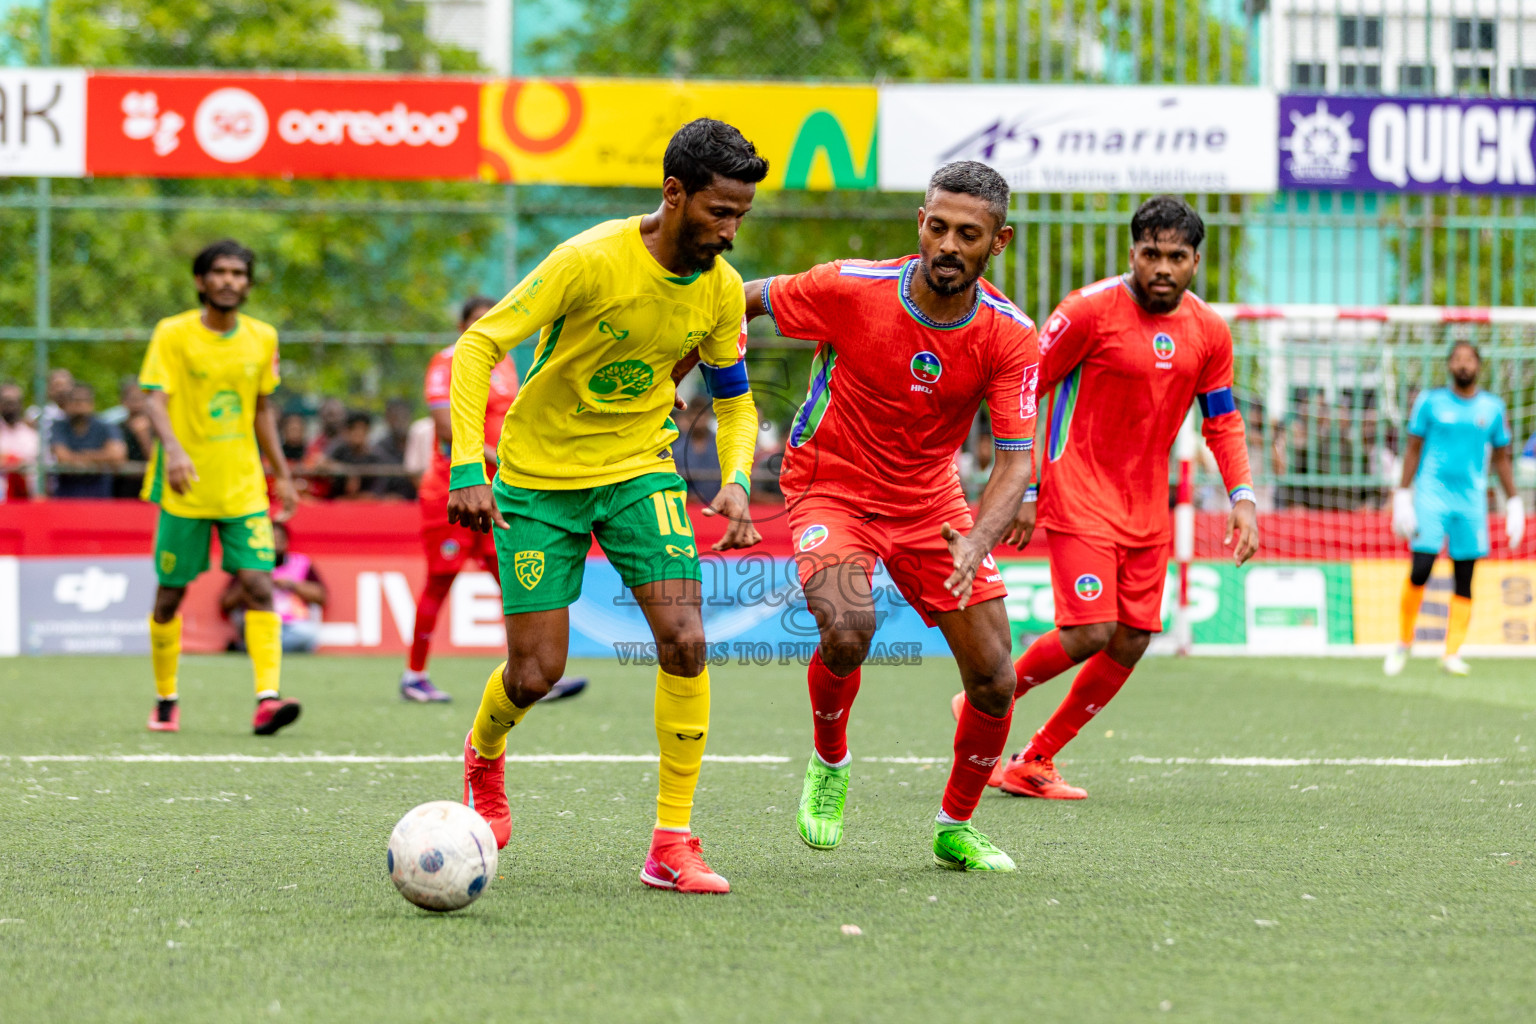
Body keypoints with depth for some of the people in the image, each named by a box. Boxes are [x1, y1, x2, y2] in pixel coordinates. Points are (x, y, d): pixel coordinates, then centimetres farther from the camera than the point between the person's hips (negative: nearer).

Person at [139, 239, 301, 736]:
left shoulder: (262, 338, 7)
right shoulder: (173, 334, -6)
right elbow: (156, 400, -16)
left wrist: (282, 475, 16)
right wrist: (173, 448, -34)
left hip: (244, 488, 3)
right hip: (185, 489, -2)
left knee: (259, 586, -12)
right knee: (170, 595, 5)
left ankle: (268, 697, -19)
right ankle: (165, 701, 21)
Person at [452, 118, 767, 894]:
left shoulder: (721, 288, -5)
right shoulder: (593, 260, -22)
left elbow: (735, 401, 10)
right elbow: (479, 344, -20)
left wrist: (736, 481, -10)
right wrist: (467, 466, -29)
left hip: (640, 468, 4)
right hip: (539, 475, -4)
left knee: (685, 641, -16)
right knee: (536, 673, -2)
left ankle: (672, 843, -7)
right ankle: (484, 757, 36)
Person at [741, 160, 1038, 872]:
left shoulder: (1009, 337, -15)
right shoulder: (851, 290, -21)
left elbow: (1017, 459, -19)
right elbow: (742, 303, -5)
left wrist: (978, 541, -37)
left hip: (930, 503, 3)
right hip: (831, 489, -3)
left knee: (994, 681, -3)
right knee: (847, 632, -31)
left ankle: (956, 828, 23)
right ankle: (828, 764, 1)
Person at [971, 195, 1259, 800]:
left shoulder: (1209, 330, 4)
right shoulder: (1091, 310, -13)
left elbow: (1222, 420, 14)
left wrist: (1242, 498, 1)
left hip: (1147, 510, 6)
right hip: (1080, 496, -6)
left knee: (1131, 643, 2)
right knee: (1090, 632, -16)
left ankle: (1034, 762, 15)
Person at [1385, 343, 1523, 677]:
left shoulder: (1493, 407, 9)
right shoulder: (1430, 402, 3)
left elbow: (1502, 458, 15)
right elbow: (1413, 450, 6)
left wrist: (1514, 504, 11)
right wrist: (1402, 497, -1)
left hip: (1471, 499, 2)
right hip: (1431, 495, -2)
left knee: (1464, 581, -1)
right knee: (1420, 570, -13)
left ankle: (1452, 653, 3)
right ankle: (1403, 643, 4)